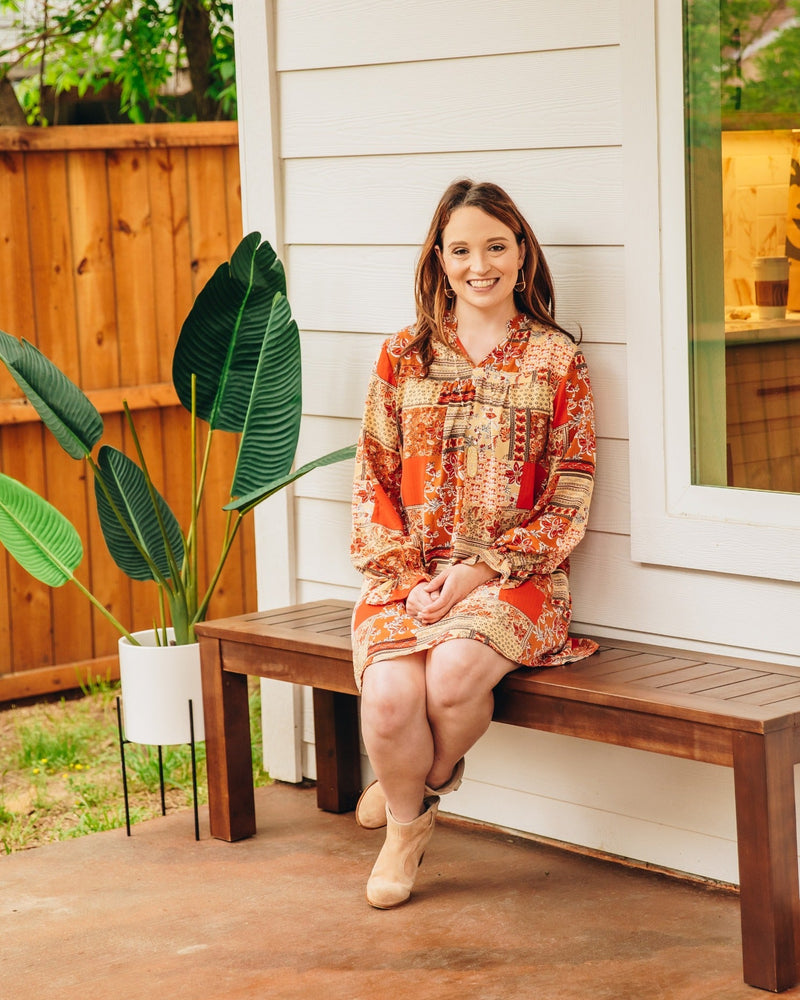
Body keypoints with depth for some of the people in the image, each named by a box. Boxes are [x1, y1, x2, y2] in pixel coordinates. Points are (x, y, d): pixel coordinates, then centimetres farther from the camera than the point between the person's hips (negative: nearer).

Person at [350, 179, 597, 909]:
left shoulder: (558, 361, 4)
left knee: (454, 675, -32)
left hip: (516, 576, -2)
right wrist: (407, 575, -8)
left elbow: (570, 498, 0)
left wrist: (482, 570, -11)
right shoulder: (404, 355, 10)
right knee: (390, 697, -27)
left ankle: (419, 785, 3)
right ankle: (406, 826, 5)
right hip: (407, 575, 2)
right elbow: (373, 478, 8)